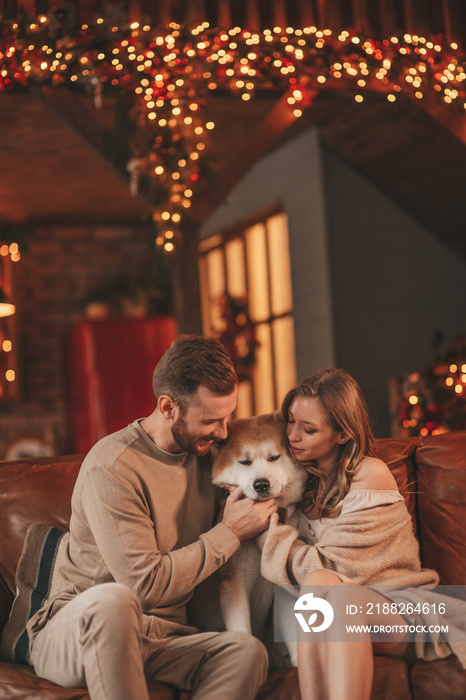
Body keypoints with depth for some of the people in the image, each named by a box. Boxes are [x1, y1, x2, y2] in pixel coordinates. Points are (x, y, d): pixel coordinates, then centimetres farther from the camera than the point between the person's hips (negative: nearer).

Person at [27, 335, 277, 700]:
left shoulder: (205, 453, 6)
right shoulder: (112, 467, -18)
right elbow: (146, 583, -22)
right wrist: (230, 532, -14)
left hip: (162, 636, 6)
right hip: (74, 635, -5)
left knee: (247, 651, -26)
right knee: (112, 599, -41)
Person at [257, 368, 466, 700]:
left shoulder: (371, 476, -9)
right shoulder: (304, 477, 11)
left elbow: (328, 569, -14)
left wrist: (267, 529, -13)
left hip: (398, 611, -4)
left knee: (342, 595, -37)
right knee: (317, 585, -32)